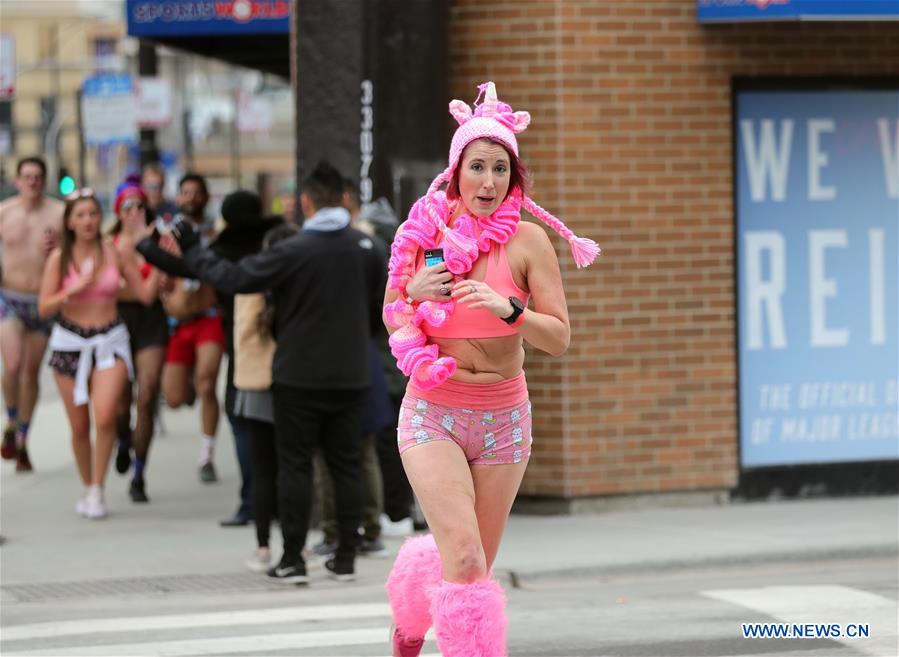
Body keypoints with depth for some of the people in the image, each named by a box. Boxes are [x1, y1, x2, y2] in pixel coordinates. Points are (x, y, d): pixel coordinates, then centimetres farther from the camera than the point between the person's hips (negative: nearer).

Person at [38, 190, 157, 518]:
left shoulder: (115, 252, -2)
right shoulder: (59, 258, -3)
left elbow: (146, 294, 0)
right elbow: (44, 308, -6)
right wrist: (73, 290, -20)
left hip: (109, 342, -1)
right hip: (70, 342, 1)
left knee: (105, 415, -22)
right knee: (79, 427, 6)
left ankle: (97, 489, -7)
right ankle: (87, 488, 27)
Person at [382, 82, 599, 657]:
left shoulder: (528, 240, -6)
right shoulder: (426, 230, -1)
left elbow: (560, 338, -9)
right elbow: (391, 318, 12)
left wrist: (508, 309, -26)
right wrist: (415, 293, -10)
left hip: (503, 416, 1)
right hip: (432, 412, -1)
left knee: (477, 564, 12)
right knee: (465, 558, -19)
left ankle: (412, 608, 43)